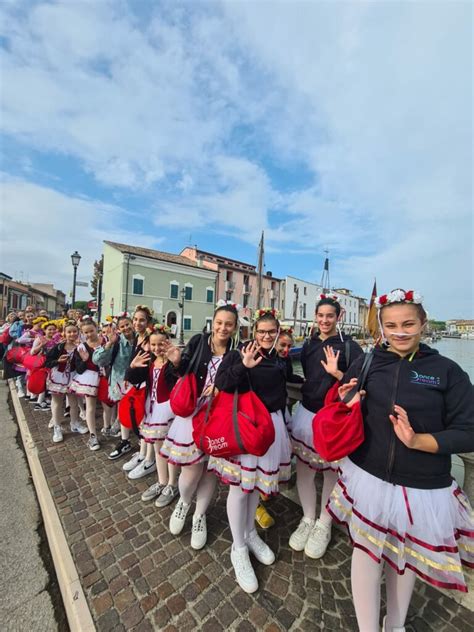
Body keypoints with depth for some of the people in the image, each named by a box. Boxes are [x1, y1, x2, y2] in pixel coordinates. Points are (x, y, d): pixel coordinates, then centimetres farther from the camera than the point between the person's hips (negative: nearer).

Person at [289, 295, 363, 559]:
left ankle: (323, 525, 38)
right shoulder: (309, 344, 5)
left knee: (332, 472, 13)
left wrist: (337, 373, -26)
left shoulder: (349, 346, -10)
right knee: (304, 469, 13)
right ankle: (307, 519, 38)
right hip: (307, 413, 4)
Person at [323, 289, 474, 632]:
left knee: (405, 555, 21)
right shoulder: (365, 364, -4)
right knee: (366, 549, 10)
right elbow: (345, 414, 5)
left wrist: (417, 441, -21)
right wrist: (346, 406, -17)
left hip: (423, 487, 0)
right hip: (367, 475, 0)